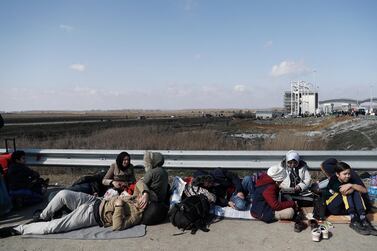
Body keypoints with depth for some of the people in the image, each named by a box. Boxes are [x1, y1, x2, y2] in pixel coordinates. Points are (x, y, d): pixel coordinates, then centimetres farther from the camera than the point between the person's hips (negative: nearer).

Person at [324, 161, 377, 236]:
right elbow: (344, 192, -32)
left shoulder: (351, 180, -2)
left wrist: (351, 185, -28)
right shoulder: (333, 180, -16)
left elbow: (365, 190, -16)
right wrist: (353, 188, -15)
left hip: (346, 209, 5)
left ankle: (363, 220, -28)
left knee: (356, 192, -17)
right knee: (346, 191, -26)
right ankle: (354, 221, -33)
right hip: (333, 207, -5)